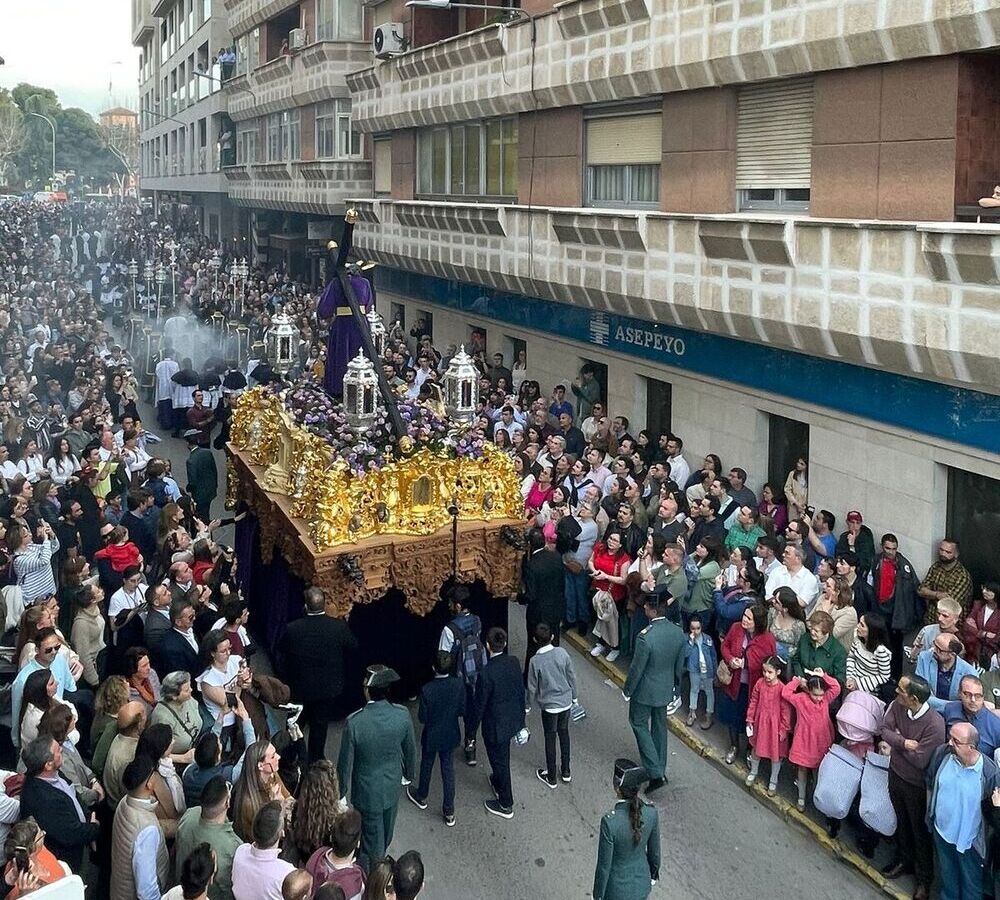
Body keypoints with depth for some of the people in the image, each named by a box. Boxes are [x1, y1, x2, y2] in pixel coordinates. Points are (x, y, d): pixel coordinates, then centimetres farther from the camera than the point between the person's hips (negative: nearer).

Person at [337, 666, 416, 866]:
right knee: (387, 827, 30)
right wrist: (409, 772, 16)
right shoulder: (402, 715, -22)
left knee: (372, 831, 18)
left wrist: (343, 789, 0)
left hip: (367, 791, -4)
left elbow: (346, 761, -19)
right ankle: (381, 854, 57)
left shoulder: (354, 722, -32)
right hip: (392, 786, 4)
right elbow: (410, 750, -4)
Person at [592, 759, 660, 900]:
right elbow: (654, 850, -2)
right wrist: (654, 874, 17)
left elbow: (604, 866, -21)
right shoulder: (651, 812, -19)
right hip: (642, 884, 4)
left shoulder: (610, 822, -34)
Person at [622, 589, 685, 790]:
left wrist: (627, 690, -5)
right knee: (659, 726, 22)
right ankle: (660, 769, 36)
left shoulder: (645, 637, -31)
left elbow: (636, 669, -21)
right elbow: (679, 666, 2)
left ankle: (655, 773, 6)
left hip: (645, 691, -6)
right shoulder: (678, 633, -11)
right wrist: (675, 688, 17)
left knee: (639, 724, 13)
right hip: (665, 689, 6)